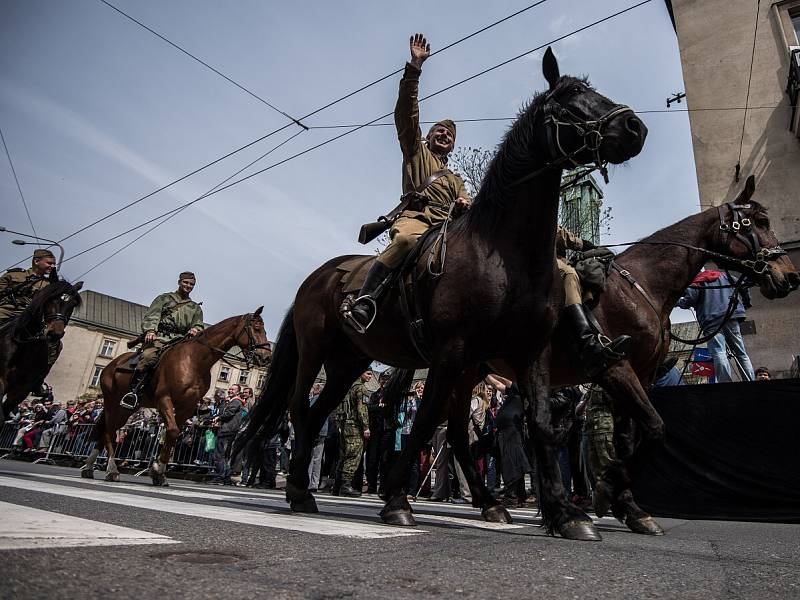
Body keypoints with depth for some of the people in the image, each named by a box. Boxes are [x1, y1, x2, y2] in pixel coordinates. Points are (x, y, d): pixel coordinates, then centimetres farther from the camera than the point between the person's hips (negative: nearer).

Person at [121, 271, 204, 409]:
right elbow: (152, 316, 5)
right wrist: (150, 330, -16)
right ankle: (133, 390, -28)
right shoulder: (164, 298, 19)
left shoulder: (196, 308, 27)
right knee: (149, 356, -33)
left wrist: (195, 330, -9)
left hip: (181, 340, 3)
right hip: (160, 336, -3)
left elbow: (199, 325, 17)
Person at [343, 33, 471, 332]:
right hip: (415, 217, -5)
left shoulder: (456, 180, 39)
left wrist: (466, 205, 1)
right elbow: (406, 110, 14)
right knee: (408, 239, -38)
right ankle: (363, 301, -43)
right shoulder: (416, 151, 26)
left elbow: (467, 201, 28)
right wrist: (415, 66, 4)